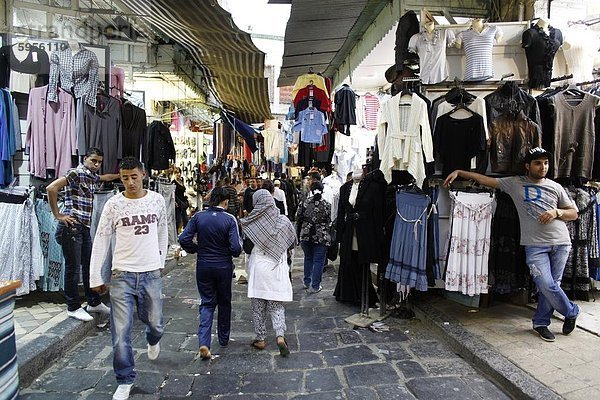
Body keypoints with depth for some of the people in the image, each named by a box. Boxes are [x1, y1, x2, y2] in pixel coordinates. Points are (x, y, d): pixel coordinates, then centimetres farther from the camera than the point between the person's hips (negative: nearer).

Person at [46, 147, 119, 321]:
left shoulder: (92, 176, 16)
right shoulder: (76, 173, -11)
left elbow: (105, 177, 39)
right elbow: (51, 188, -22)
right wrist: (58, 215, -17)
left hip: (85, 228, 9)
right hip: (71, 227, -9)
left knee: (89, 266, 14)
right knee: (73, 268, 0)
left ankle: (94, 303, 25)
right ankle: (73, 308, 12)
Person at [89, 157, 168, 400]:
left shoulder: (157, 200, 2)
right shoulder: (114, 204, -4)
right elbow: (101, 241, 0)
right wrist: (96, 277, -1)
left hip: (151, 273, 2)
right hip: (122, 274, -1)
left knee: (155, 322, 13)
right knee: (121, 332, 0)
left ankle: (153, 340, 50)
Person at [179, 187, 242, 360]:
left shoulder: (198, 217, -6)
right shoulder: (229, 219, -13)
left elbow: (184, 239, -9)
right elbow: (235, 248, -18)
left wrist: (197, 249, 8)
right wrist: (235, 253, 5)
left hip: (203, 266, 2)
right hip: (224, 266, -1)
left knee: (207, 303, 11)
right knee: (224, 302, 18)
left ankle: (203, 342, -4)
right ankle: (224, 339, 32)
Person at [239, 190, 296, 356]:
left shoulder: (249, 223, -10)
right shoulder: (283, 221, -5)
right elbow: (293, 243, 6)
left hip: (257, 269, -1)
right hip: (277, 269, 1)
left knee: (258, 307, 12)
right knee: (276, 306, 11)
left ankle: (260, 339, 21)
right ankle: (280, 336, -4)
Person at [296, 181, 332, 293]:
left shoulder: (304, 203, -3)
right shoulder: (326, 205, -6)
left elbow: (298, 218, 2)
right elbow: (329, 222, -4)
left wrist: (300, 232, 15)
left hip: (306, 235, 2)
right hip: (321, 237, -2)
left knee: (308, 258, 20)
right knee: (318, 261, 6)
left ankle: (307, 282, 30)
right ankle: (315, 286, 11)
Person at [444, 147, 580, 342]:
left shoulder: (555, 187, 13)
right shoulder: (515, 183, 8)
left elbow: (574, 213, 17)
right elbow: (486, 179, 7)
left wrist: (556, 212, -5)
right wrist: (458, 172, 2)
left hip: (561, 243, 3)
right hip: (535, 244, -2)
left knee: (550, 284, 4)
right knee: (547, 285, -8)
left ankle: (541, 323, 23)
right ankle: (571, 312, 21)